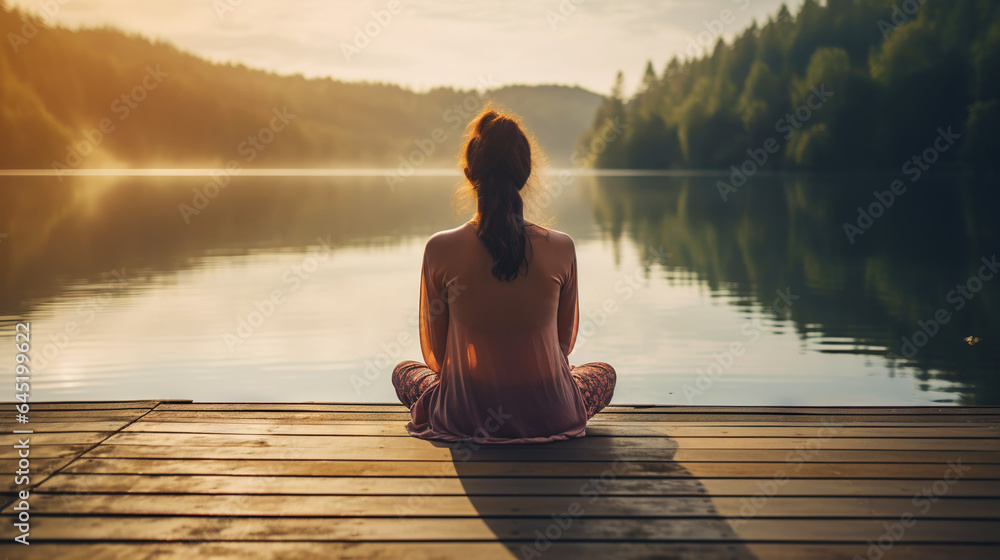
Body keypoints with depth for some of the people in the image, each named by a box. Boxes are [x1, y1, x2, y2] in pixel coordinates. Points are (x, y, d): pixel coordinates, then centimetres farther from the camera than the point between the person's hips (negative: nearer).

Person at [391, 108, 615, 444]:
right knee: (604, 374, 33)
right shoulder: (561, 249, -12)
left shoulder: (440, 250, -14)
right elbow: (565, 342, 3)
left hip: (464, 417, 0)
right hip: (549, 416, 1)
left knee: (403, 372, 32)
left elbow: (434, 354, -1)